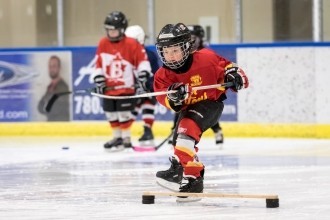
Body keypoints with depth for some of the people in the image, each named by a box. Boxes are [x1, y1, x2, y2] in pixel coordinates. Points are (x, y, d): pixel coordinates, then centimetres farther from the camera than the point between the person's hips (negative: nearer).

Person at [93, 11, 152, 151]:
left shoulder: (131, 44, -12)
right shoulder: (103, 44, 2)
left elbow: (142, 60, -10)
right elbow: (98, 64, 9)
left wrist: (142, 76, -18)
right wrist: (98, 80, 3)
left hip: (126, 87, -5)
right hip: (109, 87, 5)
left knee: (124, 113, -3)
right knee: (111, 114, 12)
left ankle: (126, 139, 9)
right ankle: (116, 137, 27)